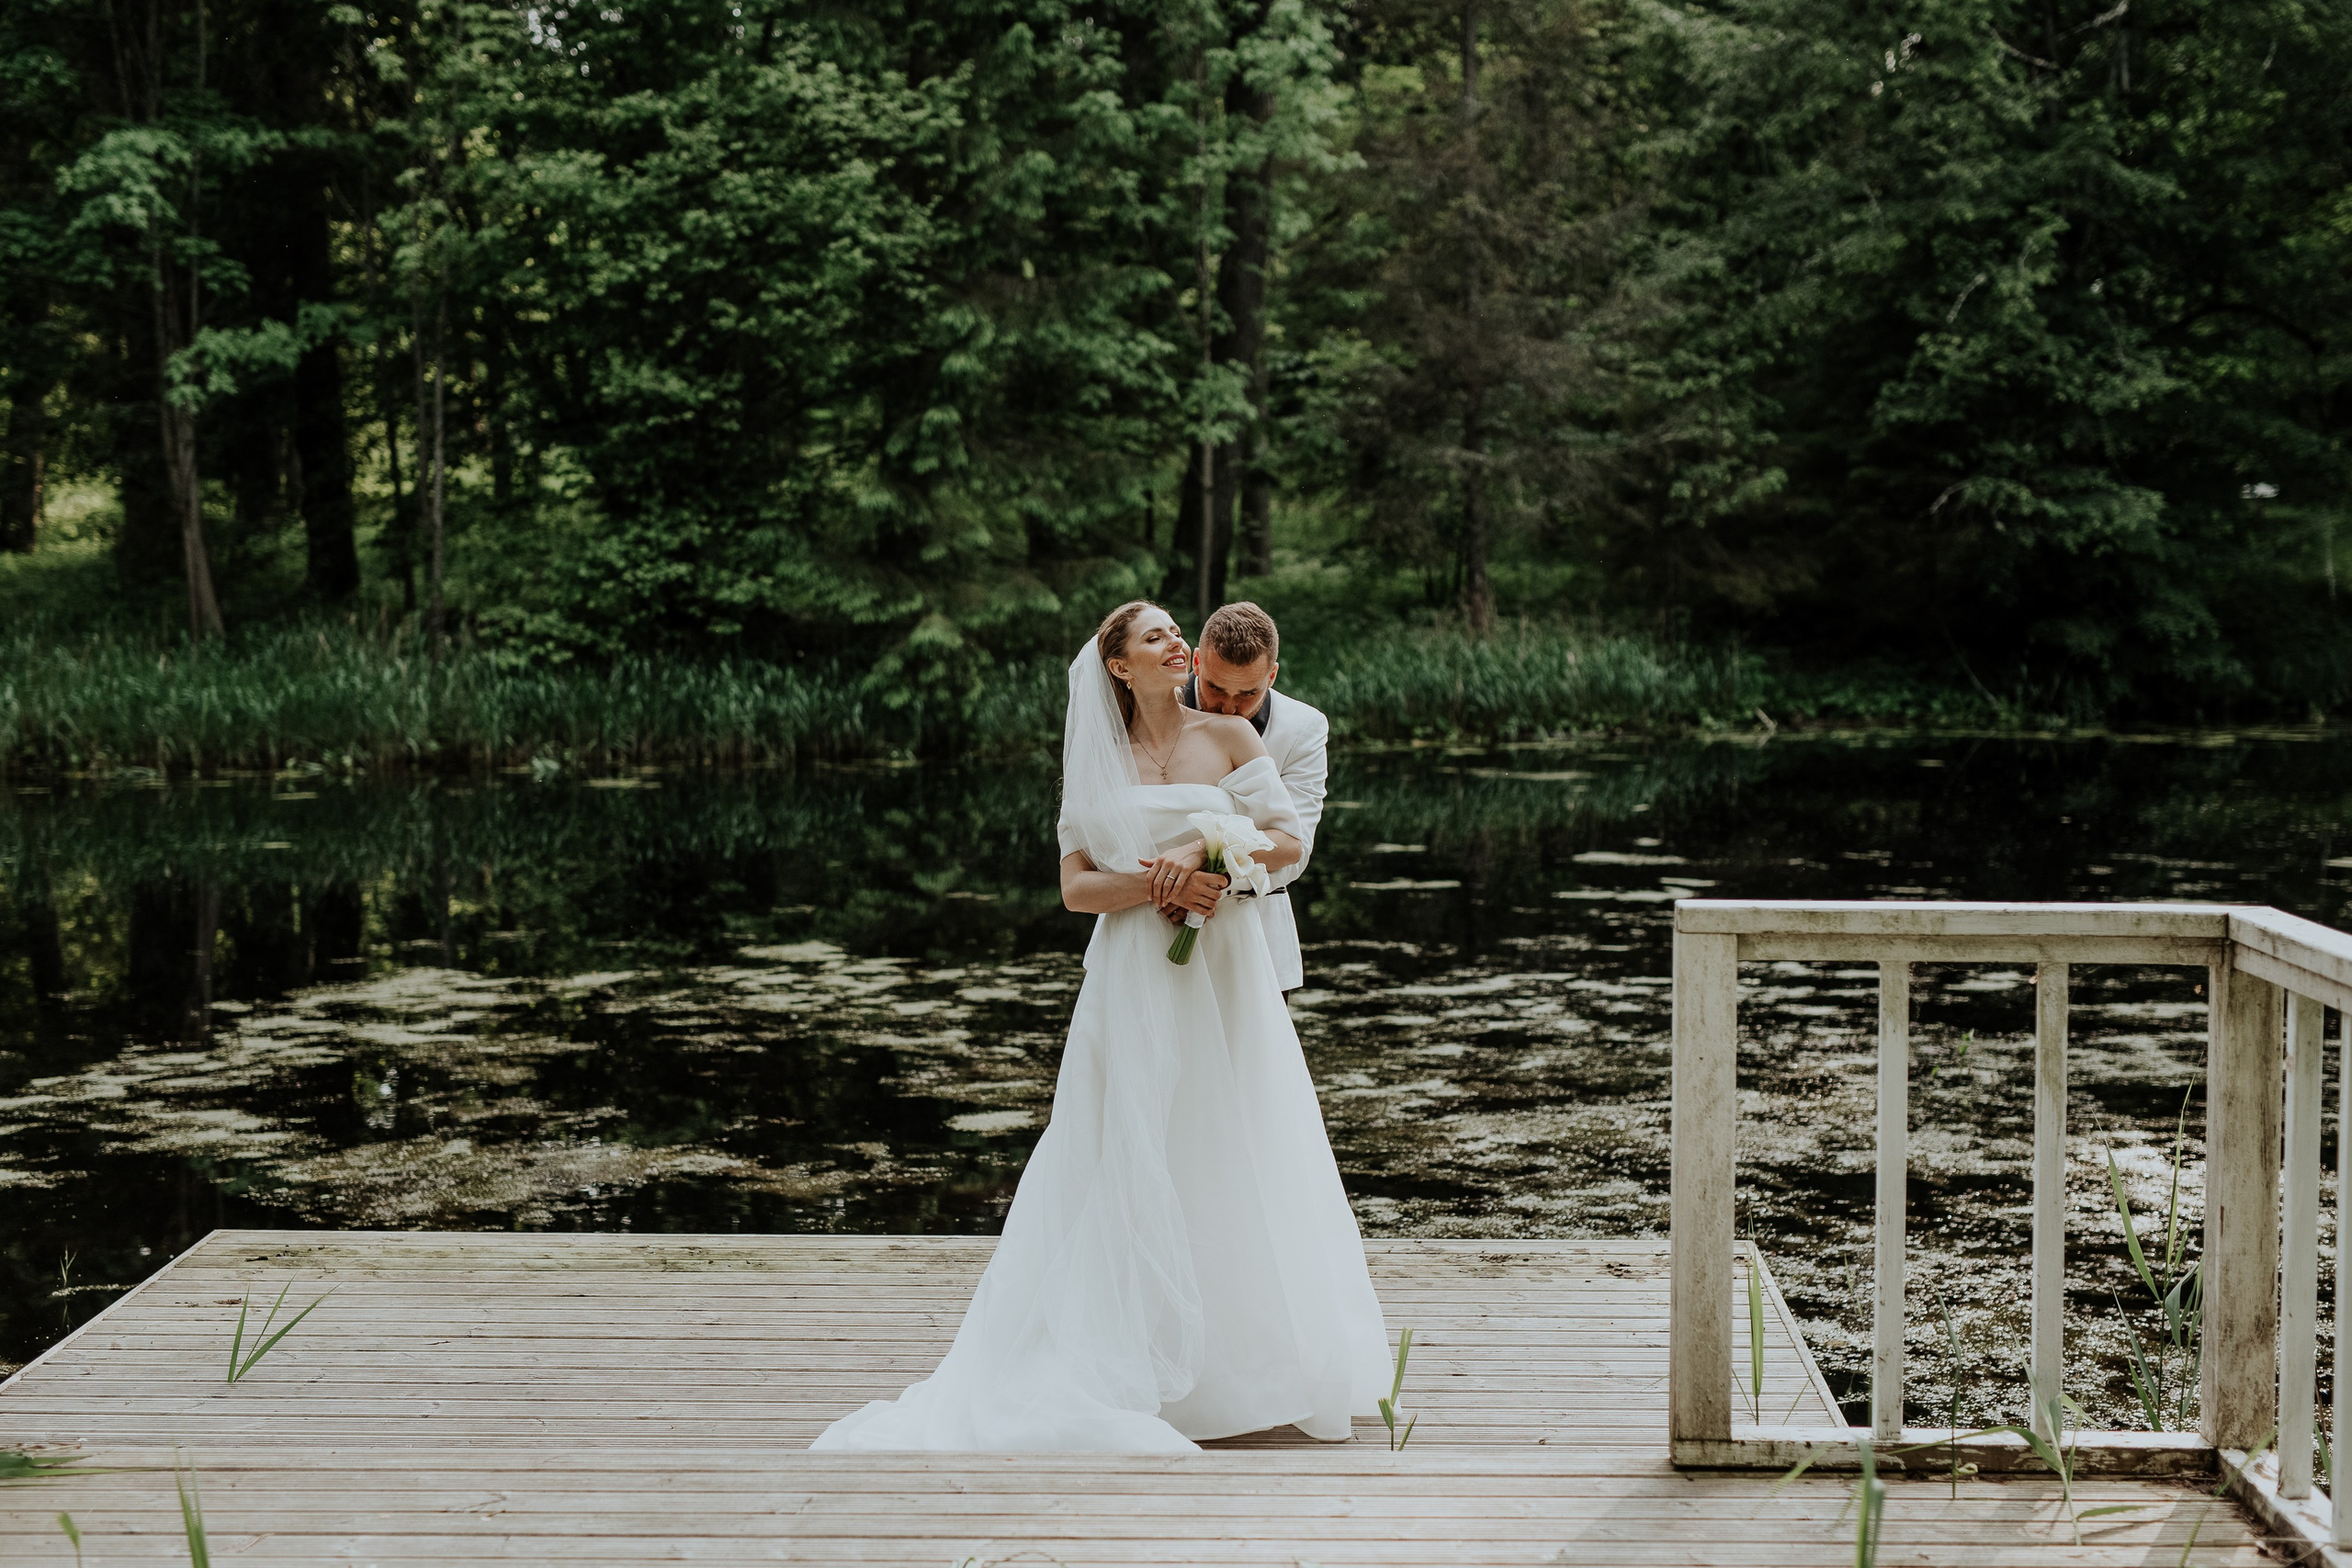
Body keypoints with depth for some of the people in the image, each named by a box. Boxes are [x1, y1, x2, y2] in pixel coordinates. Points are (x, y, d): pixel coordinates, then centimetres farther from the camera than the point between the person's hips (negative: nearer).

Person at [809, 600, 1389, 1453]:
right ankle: (1134, 1362, 4)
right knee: (1136, 1162, 0)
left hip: (1224, 974, 0)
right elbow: (1076, 886, 1)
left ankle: (1251, 1349, 13)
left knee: (1235, 1156, 2)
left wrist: (1214, 859, -14)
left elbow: (1290, 840, 1)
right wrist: (1156, 882, -14)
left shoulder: (1228, 735, 4)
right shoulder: (1099, 764, 6)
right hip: (1135, 978, 0)